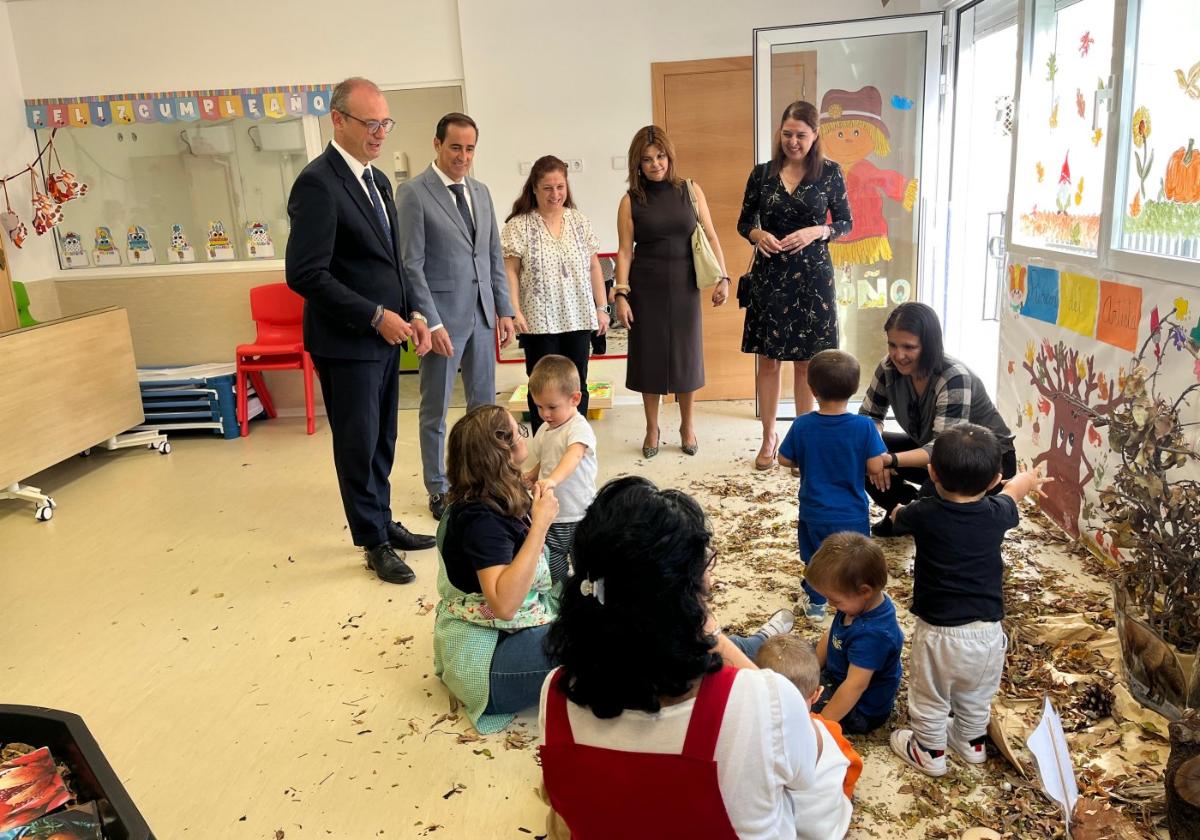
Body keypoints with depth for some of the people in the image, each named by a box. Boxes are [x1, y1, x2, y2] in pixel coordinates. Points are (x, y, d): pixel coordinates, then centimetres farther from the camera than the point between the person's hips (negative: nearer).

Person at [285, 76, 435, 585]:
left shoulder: (377, 180, 12)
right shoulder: (317, 184, -16)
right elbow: (305, 274, -21)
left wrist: (411, 312, 5)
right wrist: (376, 316, -20)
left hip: (385, 336, 8)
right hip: (346, 342, -8)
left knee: (382, 441, 17)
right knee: (358, 444, 6)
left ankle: (382, 522, 33)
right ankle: (374, 543, 21)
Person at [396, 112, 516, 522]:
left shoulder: (481, 192, 11)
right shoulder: (413, 192, -8)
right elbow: (411, 265, -12)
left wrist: (504, 309, 8)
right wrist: (432, 322, -16)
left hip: (482, 315, 6)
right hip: (443, 317, -6)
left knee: (484, 405, 13)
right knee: (435, 411, 7)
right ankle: (438, 490, 20)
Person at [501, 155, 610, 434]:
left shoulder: (580, 222, 8)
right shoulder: (518, 226, -3)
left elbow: (594, 267, 10)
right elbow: (510, 272, -6)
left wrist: (602, 308, 7)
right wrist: (514, 311, -15)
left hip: (579, 318, 3)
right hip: (539, 321, -3)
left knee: (577, 386, 8)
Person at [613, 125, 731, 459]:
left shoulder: (690, 190, 3)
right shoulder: (631, 200, 0)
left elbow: (710, 236, 3)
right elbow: (624, 250, -2)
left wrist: (722, 277, -4)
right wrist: (621, 293, -9)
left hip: (684, 284, 1)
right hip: (646, 287, -1)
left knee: (687, 353, 7)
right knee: (649, 354, 5)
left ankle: (687, 426, 25)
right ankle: (652, 429, 21)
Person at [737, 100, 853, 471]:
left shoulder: (830, 173, 0)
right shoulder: (762, 173, 3)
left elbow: (845, 222, 4)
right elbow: (744, 222, 9)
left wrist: (816, 232, -15)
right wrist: (759, 235, -13)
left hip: (812, 276, -1)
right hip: (769, 274, 1)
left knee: (806, 359, 7)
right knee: (768, 358, 5)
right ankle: (769, 437, 18)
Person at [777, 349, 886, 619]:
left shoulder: (801, 425, -15)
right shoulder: (864, 426, -19)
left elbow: (784, 460, -4)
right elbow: (875, 467, -16)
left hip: (814, 513, 1)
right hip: (853, 514, -1)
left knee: (814, 559, 21)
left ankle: (815, 602, 34)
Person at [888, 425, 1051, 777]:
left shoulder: (924, 514, -18)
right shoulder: (996, 514, -10)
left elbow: (897, 516, 8)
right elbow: (1011, 491, 16)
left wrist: (899, 511, 33)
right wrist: (1028, 479, 39)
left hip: (939, 632, -4)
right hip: (987, 630, 4)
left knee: (930, 699, 20)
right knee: (977, 696, 29)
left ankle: (930, 752, 38)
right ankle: (972, 743, 50)